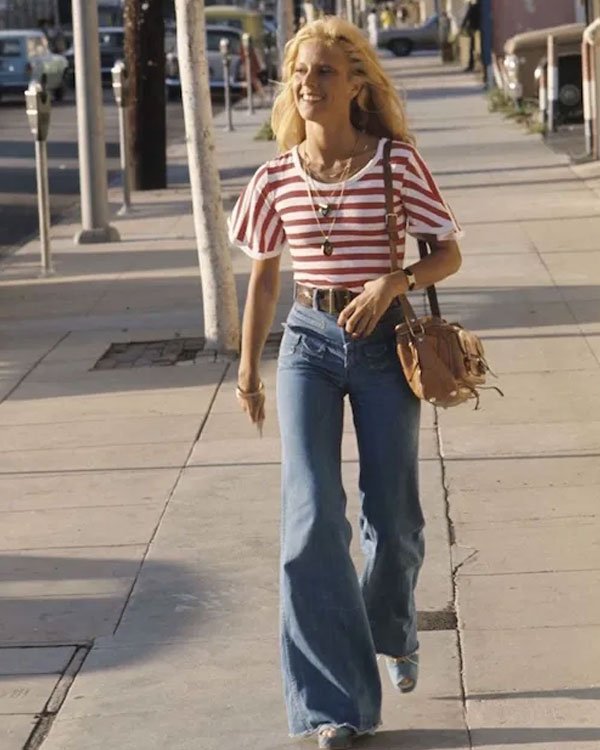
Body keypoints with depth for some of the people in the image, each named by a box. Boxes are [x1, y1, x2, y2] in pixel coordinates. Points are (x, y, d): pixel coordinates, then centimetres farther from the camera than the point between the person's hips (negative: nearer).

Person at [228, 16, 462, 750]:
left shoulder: (397, 163, -7)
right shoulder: (278, 178, 0)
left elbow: (449, 252, 0)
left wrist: (393, 281, -19)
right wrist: (248, 367, 14)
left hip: (384, 343, -1)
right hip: (308, 344, 1)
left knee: (392, 517, 9)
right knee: (312, 516, -12)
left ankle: (393, 633, 44)